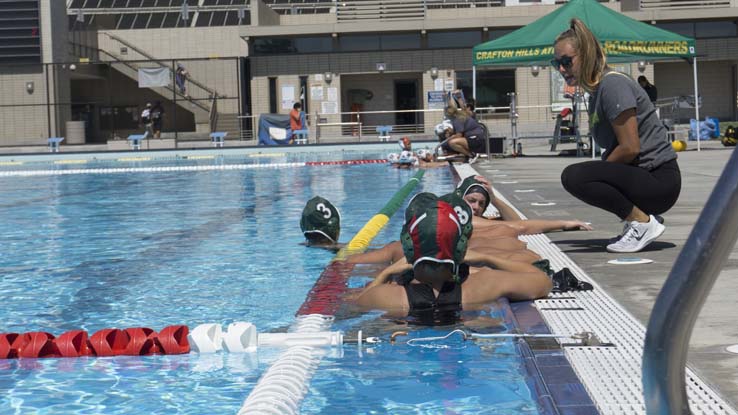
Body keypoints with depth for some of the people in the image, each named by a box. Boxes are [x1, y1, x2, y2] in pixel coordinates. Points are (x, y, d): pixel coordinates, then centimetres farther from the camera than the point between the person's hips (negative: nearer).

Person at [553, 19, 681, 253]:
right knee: (574, 175, 26)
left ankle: (643, 222, -12)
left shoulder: (612, 85, -14)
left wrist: (599, 171, -6)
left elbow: (630, 148, -19)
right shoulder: (596, 92, 16)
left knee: (573, 176, -25)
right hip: (642, 175, 10)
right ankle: (637, 218, 14)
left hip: (659, 181, -10)